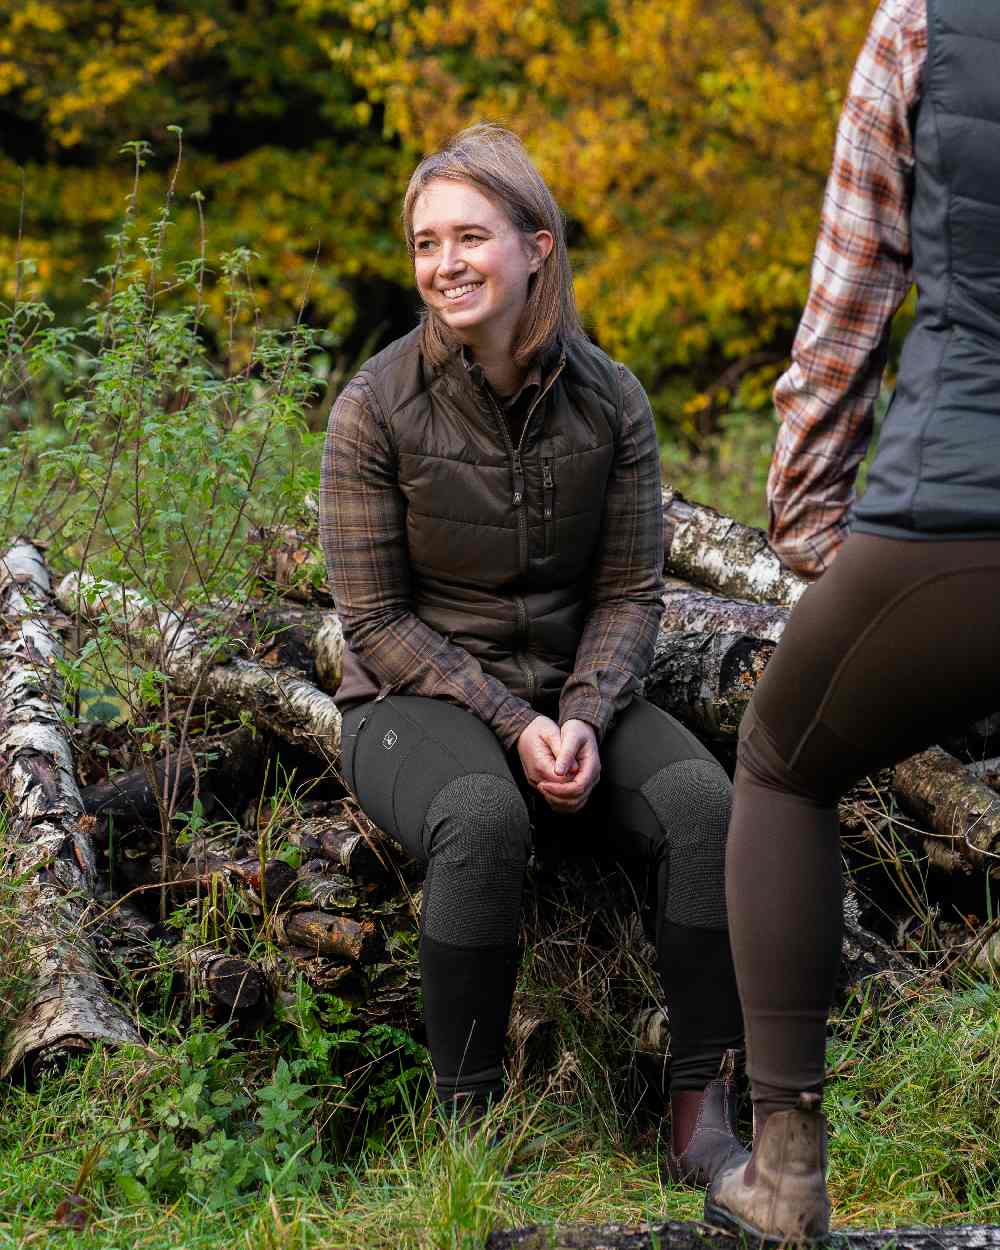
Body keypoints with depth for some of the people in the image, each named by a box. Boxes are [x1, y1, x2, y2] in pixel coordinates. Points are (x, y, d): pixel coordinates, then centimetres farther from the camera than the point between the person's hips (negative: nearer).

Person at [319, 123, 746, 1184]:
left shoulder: (609, 400, -1)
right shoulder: (377, 410, -10)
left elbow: (630, 591, 2)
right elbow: (376, 619, -8)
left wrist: (584, 718, -16)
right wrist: (510, 724, -18)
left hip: (573, 692, 3)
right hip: (416, 699, -3)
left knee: (703, 801, -26)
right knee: (484, 821, -37)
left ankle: (701, 1109, -17)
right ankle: (467, 1125, -24)